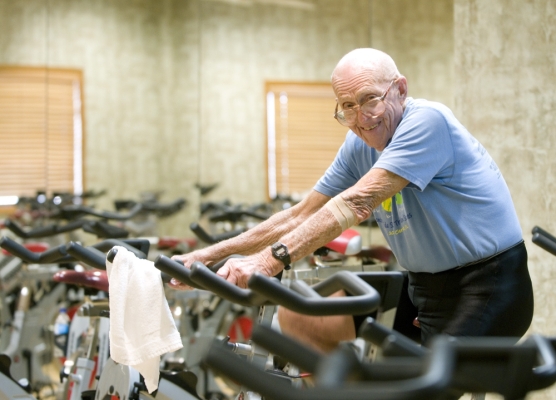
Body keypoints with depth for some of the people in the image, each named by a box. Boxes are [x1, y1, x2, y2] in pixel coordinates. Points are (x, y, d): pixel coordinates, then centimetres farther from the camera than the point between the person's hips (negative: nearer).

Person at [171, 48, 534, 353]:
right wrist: (211, 254, 1)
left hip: (488, 287, -8)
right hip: (424, 284, 8)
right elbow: (300, 216, 8)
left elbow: (355, 203, -29)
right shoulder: (359, 146, 4)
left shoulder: (427, 120, -19)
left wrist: (271, 258, -35)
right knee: (296, 315, 1)